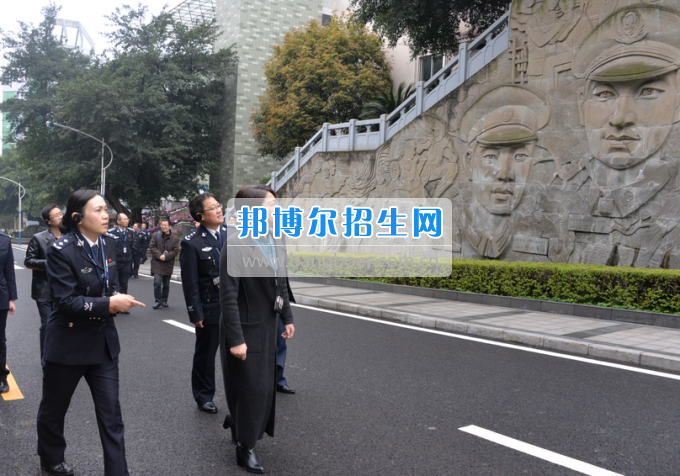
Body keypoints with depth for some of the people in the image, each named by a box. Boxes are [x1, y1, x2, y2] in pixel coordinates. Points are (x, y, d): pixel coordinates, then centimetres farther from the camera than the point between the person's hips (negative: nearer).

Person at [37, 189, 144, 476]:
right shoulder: (61, 250, -18)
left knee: (111, 415, 4)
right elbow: (65, 301, -22)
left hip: (103, 342, 4)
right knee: (53, 410, 19)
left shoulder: (108, 243, 0)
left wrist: (116, 298, -9)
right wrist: (108, 304, -27)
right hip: (68, 343, -4)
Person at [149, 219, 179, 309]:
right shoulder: (156, 236, 4)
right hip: (157, 264, -1)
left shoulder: (175, 238, 2)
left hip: (168, 264, 1)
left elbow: (176, 250, -5)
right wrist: (159, 255, -16)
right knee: (157, 282, -12)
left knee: (166, 285, 12)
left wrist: (166, 256, -16)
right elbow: (152, 246, -2)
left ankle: (164, 300, 27)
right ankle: (158, 301, -2)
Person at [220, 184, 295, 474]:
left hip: (268, 328, 7)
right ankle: (245, 448, 27)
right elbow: (228, 297, -20)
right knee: (249, 387, 6)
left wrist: (287, 318, 13)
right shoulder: (236, 245, -20)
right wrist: (235, 339, -21)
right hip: (245, 330, -7)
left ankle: (236, 420, 47)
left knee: (265, 385, 19)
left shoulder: (274, 243, 3)